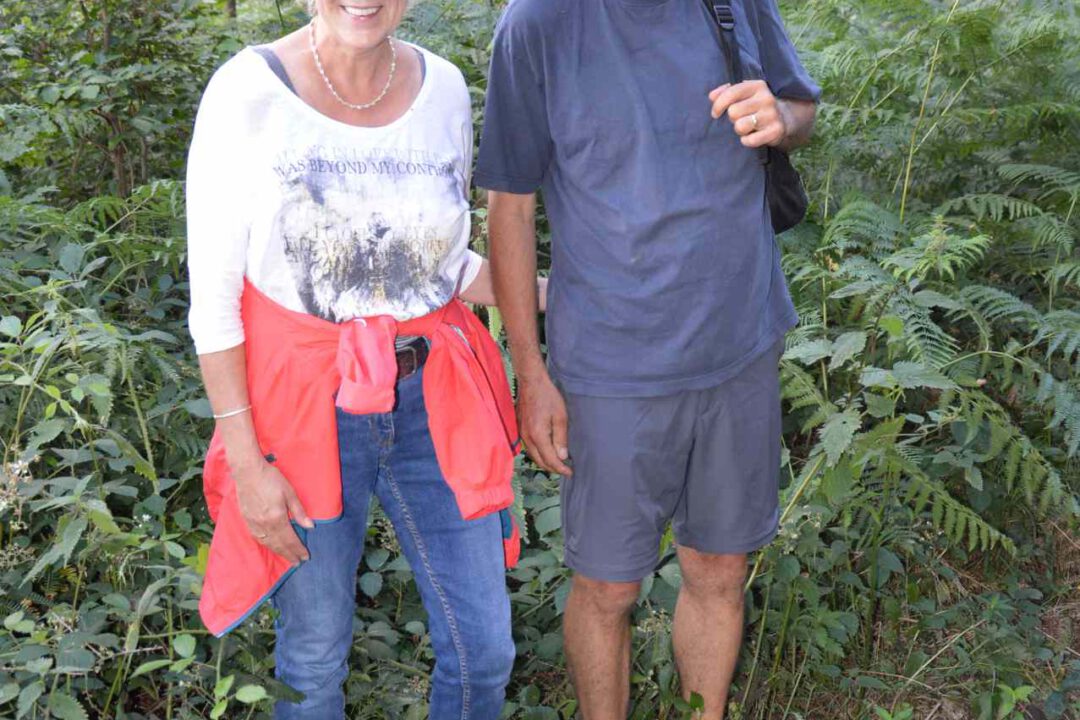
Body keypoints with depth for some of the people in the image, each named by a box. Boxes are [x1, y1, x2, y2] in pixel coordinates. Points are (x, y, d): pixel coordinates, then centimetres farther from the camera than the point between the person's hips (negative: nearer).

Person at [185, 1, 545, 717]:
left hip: (434, 407, 4)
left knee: (484, 647, 11)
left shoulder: (444, 88, 0)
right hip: (302, 408, -3)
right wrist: (246, 462, -11)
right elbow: (212, 296, -10)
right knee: (316, 654, 13)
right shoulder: (247, 92, -12)